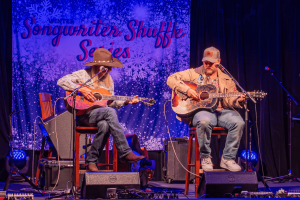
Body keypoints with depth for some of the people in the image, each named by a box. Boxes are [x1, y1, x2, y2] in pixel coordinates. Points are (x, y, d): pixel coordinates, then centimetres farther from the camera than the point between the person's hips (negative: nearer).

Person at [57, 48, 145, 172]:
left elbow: (111, 102, 17)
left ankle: (92, 161, -23)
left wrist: (126, 102, 1)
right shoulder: (84, 74, 0)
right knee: (110, 112, -34)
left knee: (105, 125, -35)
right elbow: (61, 81, -10)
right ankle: (125, 153, -36)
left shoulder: (108, 79, 17)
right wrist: (81, 89, -19)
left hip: (101, 115, 5)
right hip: (84, 114, -5)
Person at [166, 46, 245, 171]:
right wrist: (187, 90, -13)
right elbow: (171, 79, 1)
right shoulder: (194, 74, 9)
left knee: (238, 122, -26)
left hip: (221, 111, 3)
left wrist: (238, 101, -12)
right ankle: (205, 157, -18)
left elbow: (230, 100, 12)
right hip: (200, 111, -3)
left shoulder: (226, 80, 17)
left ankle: (227, 159, -13)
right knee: (204, 121, -39)